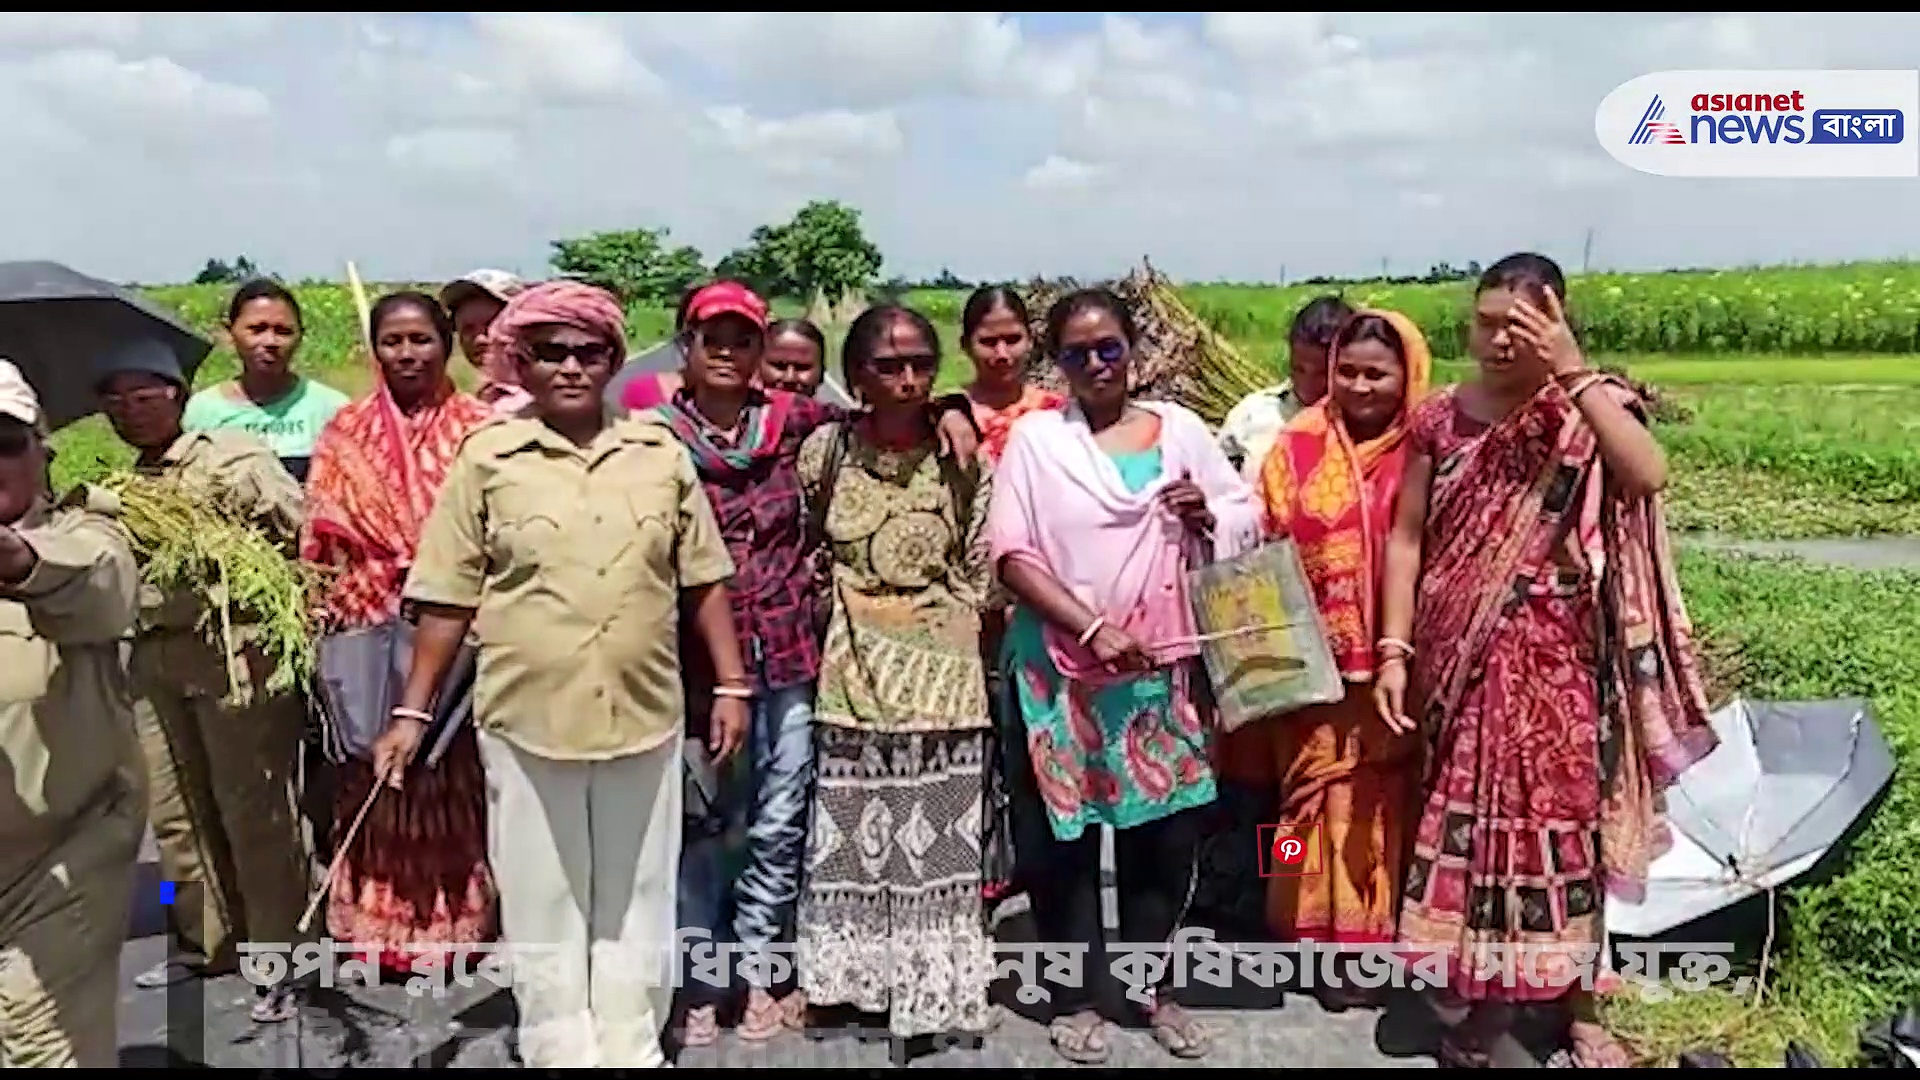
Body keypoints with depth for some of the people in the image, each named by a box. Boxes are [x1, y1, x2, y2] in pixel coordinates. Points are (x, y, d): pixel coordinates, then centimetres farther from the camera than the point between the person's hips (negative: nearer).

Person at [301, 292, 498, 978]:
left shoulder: (480, 430, 0)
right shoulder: (346, 434, 7)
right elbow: (323, 538, 7)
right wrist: (323, 625, -1)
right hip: (369, 635, 2)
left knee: (454, 781, 6)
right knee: (374, 784, 9)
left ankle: (459, 919, 18)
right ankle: (377, 925, 21)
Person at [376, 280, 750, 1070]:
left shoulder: (660, 452, 4)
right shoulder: (488, 459, -1)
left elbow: (704, 580, 8)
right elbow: (447, 600, 1)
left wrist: (730, 683, 4)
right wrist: (413, 711, 0)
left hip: (645, 714, 2)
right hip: (525, 719, -1)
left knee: (635, 905, 13)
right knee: (544, 908, 10)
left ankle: (633, 1052, 28)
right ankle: (562, 1055, 26)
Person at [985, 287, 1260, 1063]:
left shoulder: (1179, 427, 7)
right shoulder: (1035, 437, 0)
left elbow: (1250, 517, 12)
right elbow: (1012, 556, -8)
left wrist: (1207, 515, -11)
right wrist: (1093, 628, -17)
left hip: (1163, 665, 2)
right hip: (1061, 665, -2)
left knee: (1169, 828, 7)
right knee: (1063, 834, 4)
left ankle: (1153, 984, 27)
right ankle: (1072, 998, 20)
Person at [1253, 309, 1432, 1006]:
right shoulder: (1300, 444, -1)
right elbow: (1266, 545, 2)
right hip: (1319, 660, 0)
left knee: (1392, 796, 12)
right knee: (1329, 794, 9)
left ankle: (1389, 937, 27)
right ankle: (1333, 937, 20)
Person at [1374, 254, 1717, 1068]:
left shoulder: (1588, 411, -3)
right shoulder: (1440, 419, 1)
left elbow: (1649, 476, -24)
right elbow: (1406, 538, 1)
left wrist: (1573, 372, -25)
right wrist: (1394, 650, -4)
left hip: (1557, 659, -1)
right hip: (1462, 657, 2)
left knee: (1564, 816, 7)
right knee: (1470, 817, 8)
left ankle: (1575, 1000, 25)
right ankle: (1485, 993, 26)